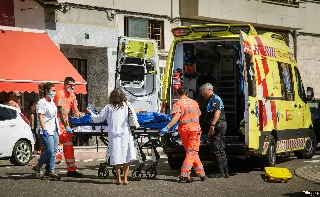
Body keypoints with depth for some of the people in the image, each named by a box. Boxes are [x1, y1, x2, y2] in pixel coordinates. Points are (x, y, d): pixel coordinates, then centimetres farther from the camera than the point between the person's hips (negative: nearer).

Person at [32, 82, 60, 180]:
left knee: (53, 151, 4)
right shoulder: (41, 102, -10)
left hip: (54, 130, 9)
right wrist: (44, 130, -23)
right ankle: (37, 167, 4)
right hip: (46, 131, -9)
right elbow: (40, 117, -17)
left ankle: (51, 171, 7)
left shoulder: (52, 102, 17)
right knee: (50, 151, -13)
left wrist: (58, 128, 22)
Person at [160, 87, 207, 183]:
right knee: (192, 152, -3)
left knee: (191, 152, 13)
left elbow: (176, 117, -13)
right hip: (195, 128, 1)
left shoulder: (178, 103, 2)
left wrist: (167, 127, -20)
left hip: (183, 129, 0)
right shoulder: (194, 102, 15)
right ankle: (184, 174, -15)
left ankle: (201, 173, 15)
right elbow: (198, 115, 17)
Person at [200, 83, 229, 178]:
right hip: (221, 125, 11)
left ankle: (220, 172, -7)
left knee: (216, 149, -8)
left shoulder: (215, 99, -11)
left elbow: (218, 112, -26)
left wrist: (212, 125, -33)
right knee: (220, 150, 12)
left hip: (218, 125, -11)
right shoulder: (212, 99, 23)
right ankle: (225, 171, 15)